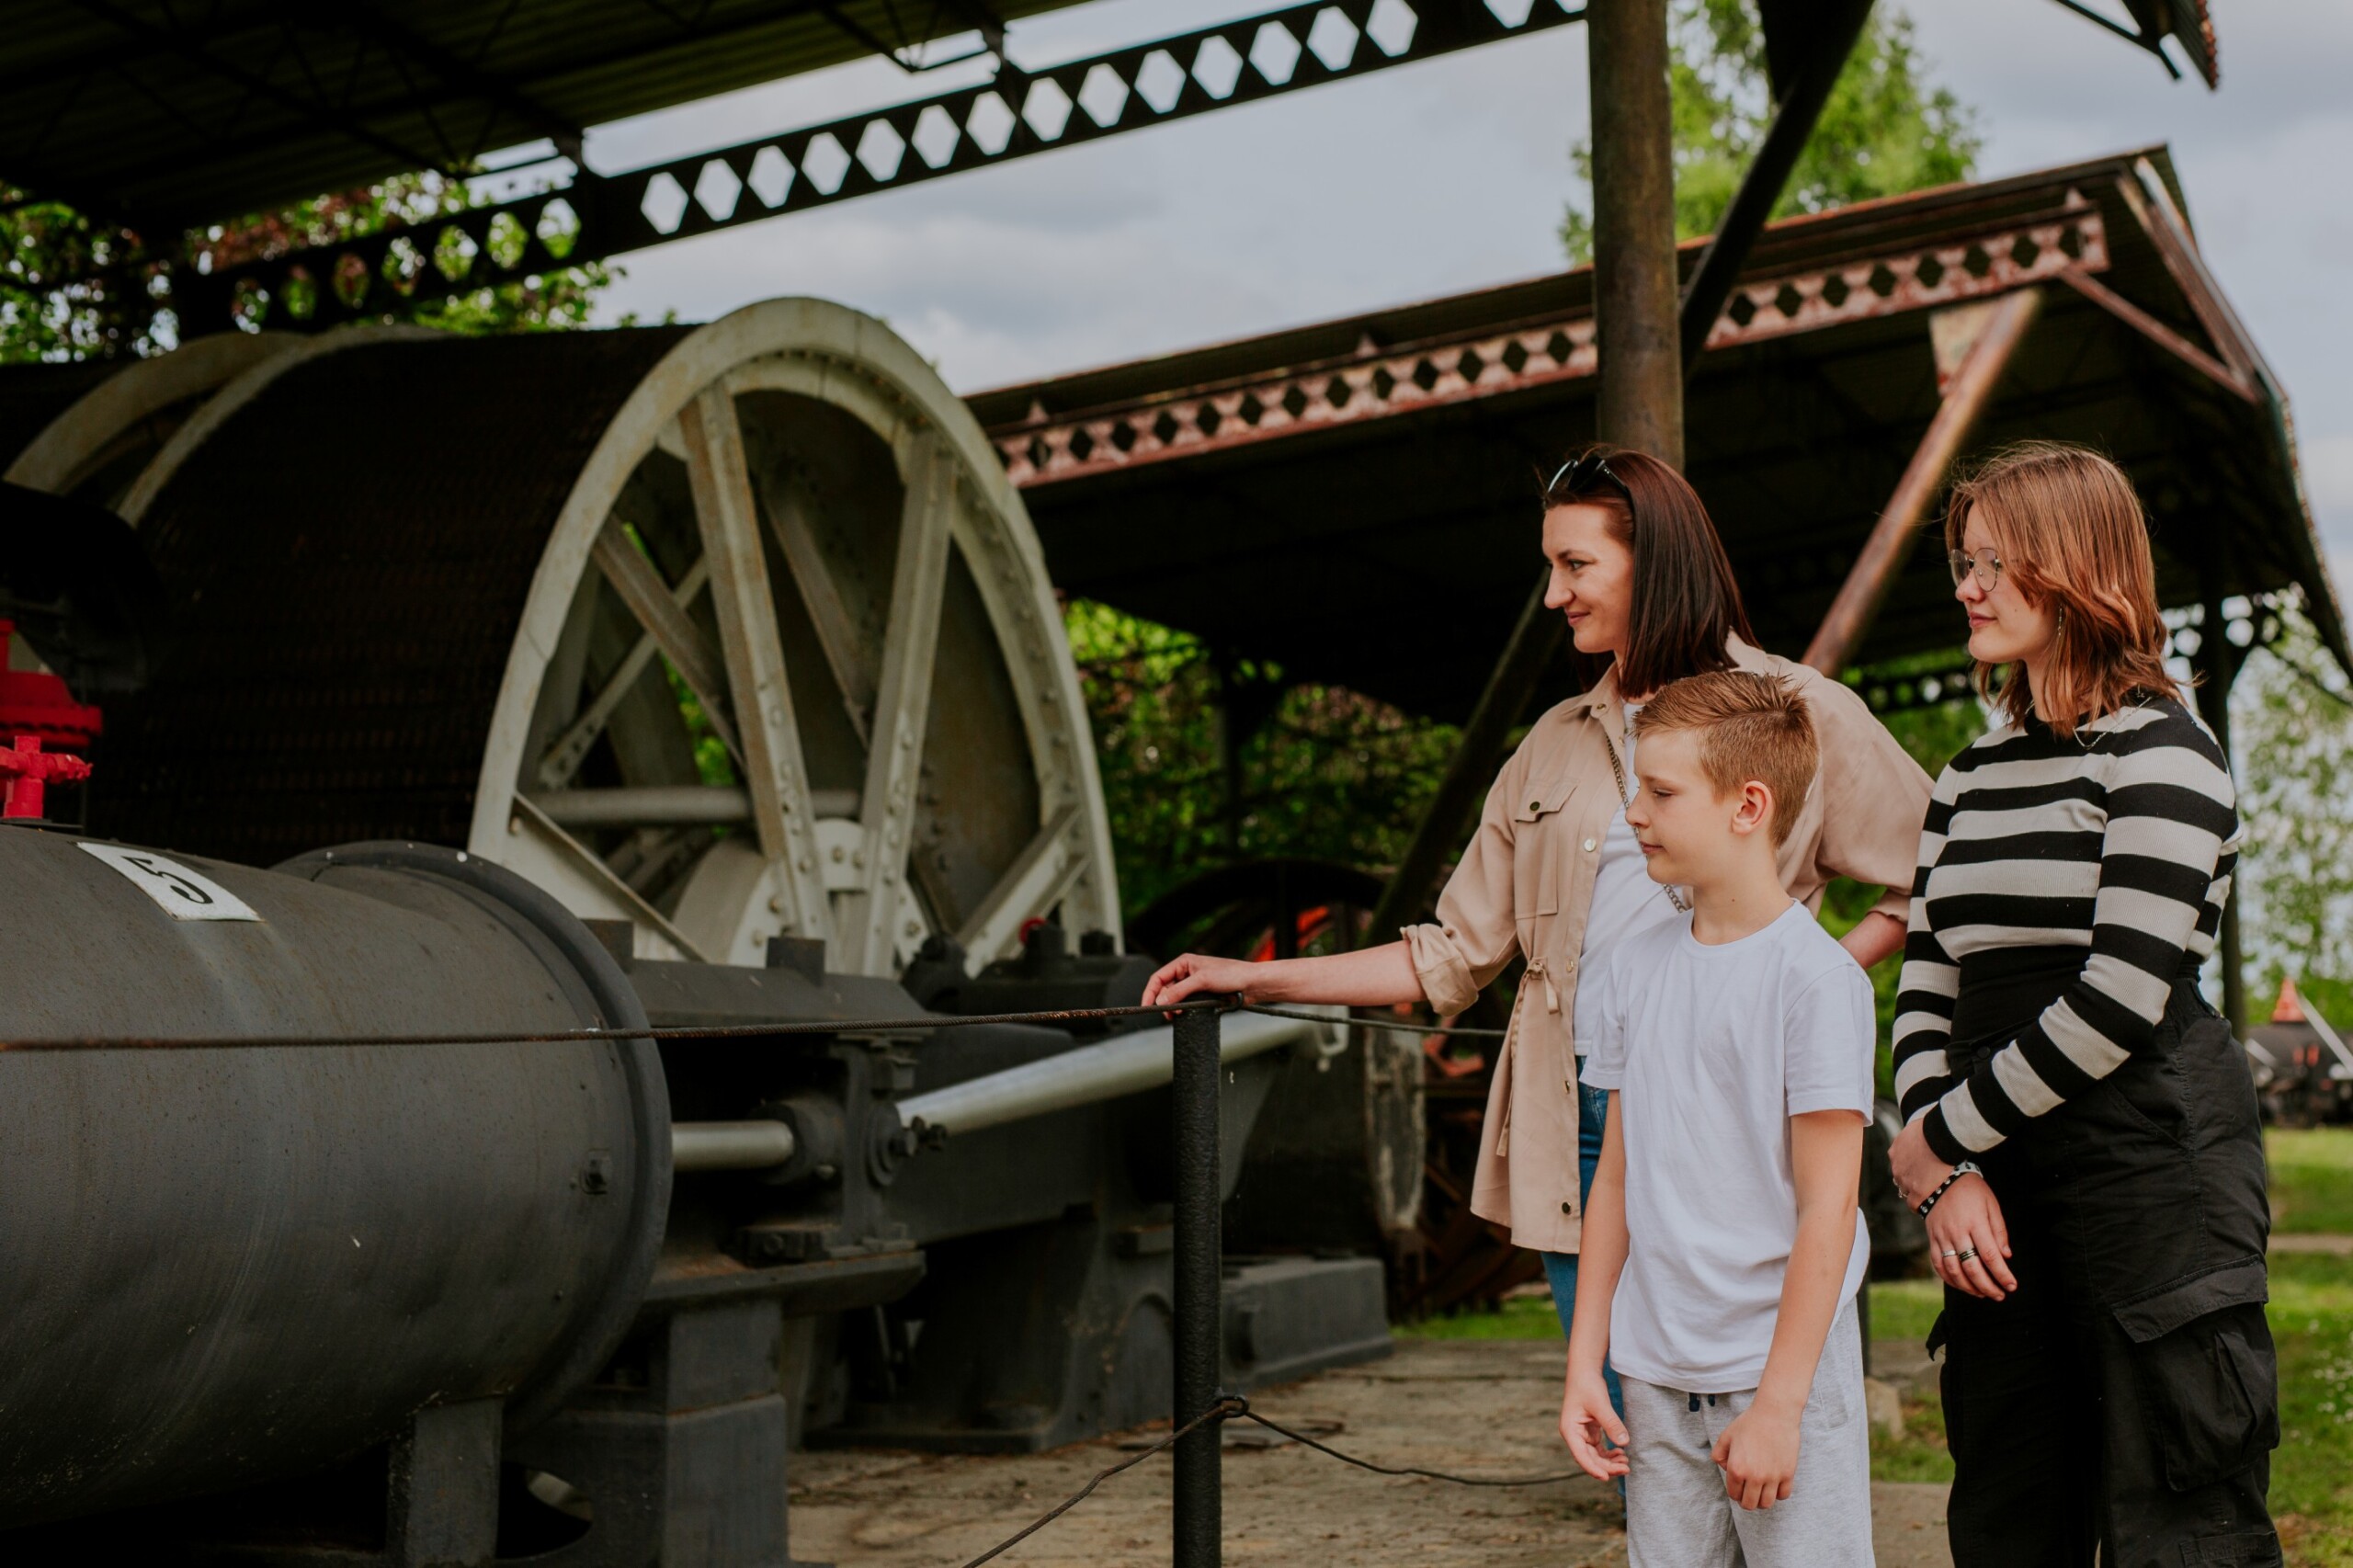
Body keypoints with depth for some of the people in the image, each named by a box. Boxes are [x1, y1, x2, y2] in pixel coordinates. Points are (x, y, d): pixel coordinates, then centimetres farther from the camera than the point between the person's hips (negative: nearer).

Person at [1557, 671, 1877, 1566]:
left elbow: (1827, 1208, -12)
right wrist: (1584, 1363, 9)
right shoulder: (1638, 965, 8)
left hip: (1785, 1368, -5)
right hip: (1657, 1381, 5)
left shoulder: (1818, 977, -11)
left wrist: (1779, 1403, -14)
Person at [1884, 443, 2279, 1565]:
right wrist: (1948, 1177, -5)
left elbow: (2124, 995, -16)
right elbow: (1924, 990, 10)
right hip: (2001, 1185, 7)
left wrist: (1939, 1138, -9)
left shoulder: (2158, 754, -7)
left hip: (2152, 1166, -7)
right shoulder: (1971, 776, 14)